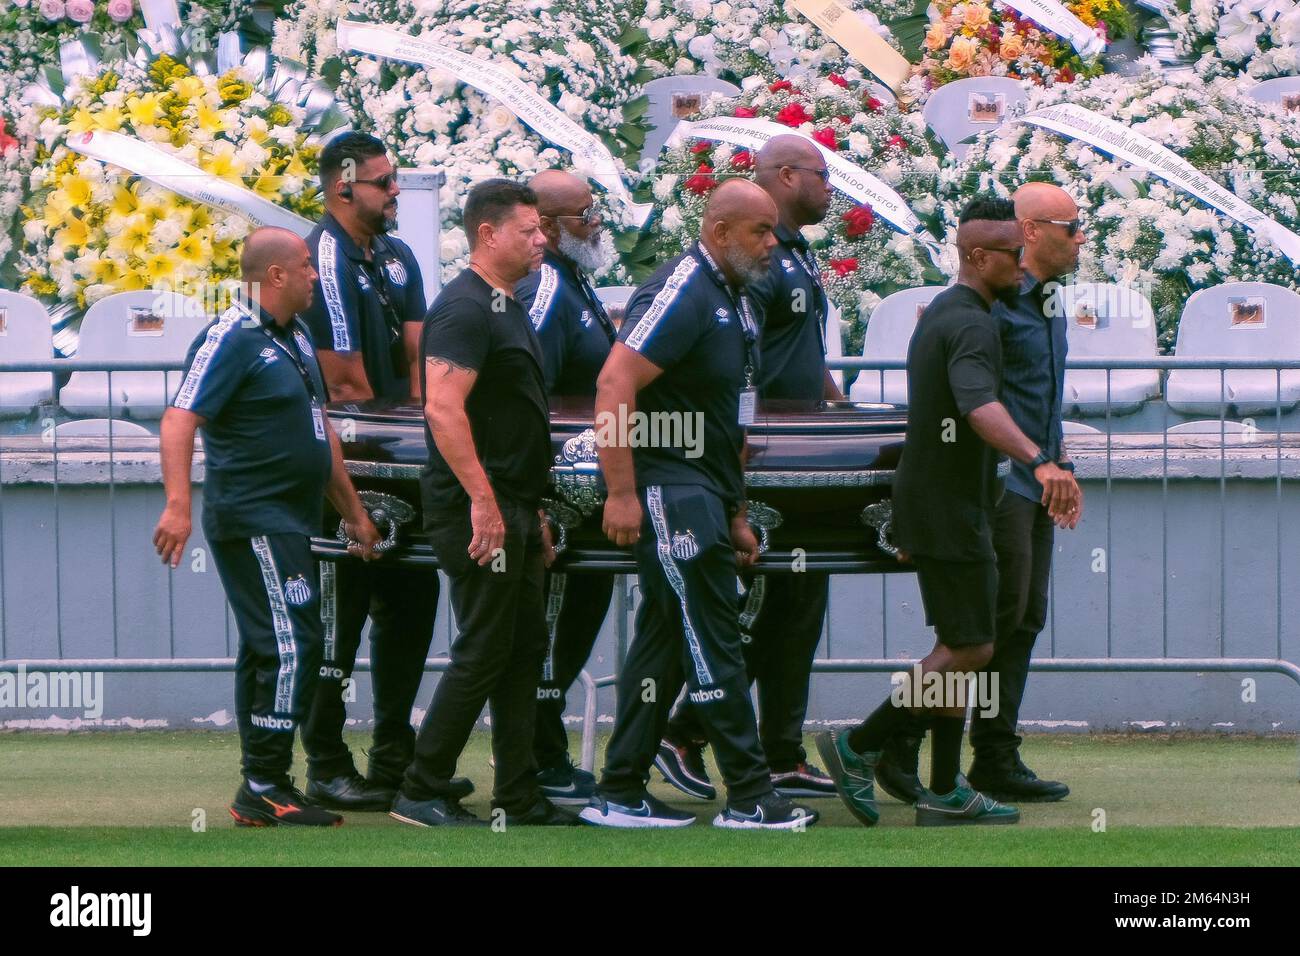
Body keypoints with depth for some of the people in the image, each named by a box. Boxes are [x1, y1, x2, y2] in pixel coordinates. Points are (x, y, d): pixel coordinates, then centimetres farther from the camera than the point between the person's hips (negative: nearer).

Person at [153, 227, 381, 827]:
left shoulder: (294, 339, 16)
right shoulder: (232, 339, -14)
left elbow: (319, 430, 25)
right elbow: (180, 419, -23)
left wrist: (353, 512, 27)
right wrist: (178, 505, -33)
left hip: (287, 524, 10)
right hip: (253, 523, -10)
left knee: (267, 652, 12)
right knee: (291, 649, -14)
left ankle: (262, 790, 17)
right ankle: (265, 790, -12)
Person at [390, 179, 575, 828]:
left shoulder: (507, 307, 17)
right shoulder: (465, 308, -15)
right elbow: (443, 409, -25)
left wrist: (530, 508, 23)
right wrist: (483, 500, -27)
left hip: (513, 506, 10)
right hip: (480, 510, -10)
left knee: (523, 650, 11)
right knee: (483, 653, -7)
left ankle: (519, 798, 15)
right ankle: (422, 793, 0)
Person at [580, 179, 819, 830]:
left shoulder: (734, 301, 17)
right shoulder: (682, 291, -15)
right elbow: (615, 386, -22)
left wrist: (735, 513, 23)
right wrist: (622, 493, -24)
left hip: (704, 494, 10)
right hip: (669, 490, -10)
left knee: (663, 642, 11)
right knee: (713, 642, -8)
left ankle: (619, 794, 15)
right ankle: (749, 796, -6)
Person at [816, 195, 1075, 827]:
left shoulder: (939, 315, 16)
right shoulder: (972, 325, -17)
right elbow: (979, 406, -37)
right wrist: (1039, 460, -52)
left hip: (931, 503, 10)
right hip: (950, 511, -10)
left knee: (958, 647, 11)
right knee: (970, 649, -6)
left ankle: (945, 792, 12)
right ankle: (859, 747, -5)